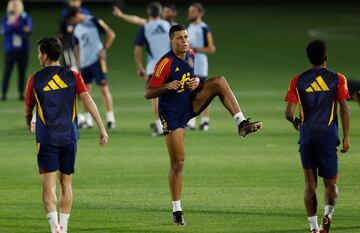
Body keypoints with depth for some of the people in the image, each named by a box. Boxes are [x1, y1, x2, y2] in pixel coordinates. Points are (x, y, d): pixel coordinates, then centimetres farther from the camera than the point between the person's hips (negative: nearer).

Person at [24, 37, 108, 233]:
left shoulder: (35, 79, -2)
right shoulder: (72, 76, 2)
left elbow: (27, 110, 11)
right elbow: (88, 101, -6)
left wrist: (29, 124, 33)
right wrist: (102, 129, -5)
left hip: (46, 139, -3)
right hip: (69, 137, 3)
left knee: (49, 186, -5)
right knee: (66, 184, 14)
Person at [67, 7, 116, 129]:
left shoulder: (94, 22, -8)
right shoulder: (76, 28, 13)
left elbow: (111, 34, -8)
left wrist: (104, 49, -12)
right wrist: (78, 63, 18)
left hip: (97, 60, -7)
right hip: (84, 63, 7)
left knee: (104, 88, -7)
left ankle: (110, 119, -6)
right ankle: (88, 121, 11)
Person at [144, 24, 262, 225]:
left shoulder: (191, 56, 1)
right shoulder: (166, 63, -19)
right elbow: (148, 93, -17)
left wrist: (196, 82, -2)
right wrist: (168, 86, -34)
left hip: (190, 105, 6)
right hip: (172, 114, -6)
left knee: (219, 81, -14)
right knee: (178, 162, -6)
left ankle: (242, 123, -18)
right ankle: (177, 209, 5)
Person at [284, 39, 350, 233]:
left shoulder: (297, 81, 2)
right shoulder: (337, 79, 0)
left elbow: (289, 112, -3)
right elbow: (344, 109, -4)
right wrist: (346, 137, 1)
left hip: (307, 135, 1)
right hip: (328, 135, -1)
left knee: (310, 183, 10)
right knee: (330, 182, 5)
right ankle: (328, 210, -24)